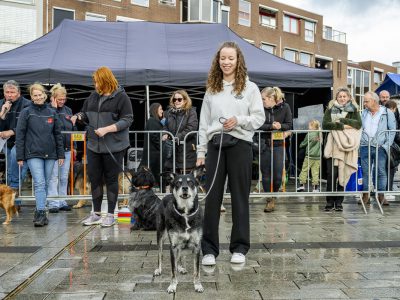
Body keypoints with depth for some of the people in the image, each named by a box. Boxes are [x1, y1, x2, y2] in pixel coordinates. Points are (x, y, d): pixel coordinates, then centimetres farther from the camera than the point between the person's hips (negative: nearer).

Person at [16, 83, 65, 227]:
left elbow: (58, 134, 12)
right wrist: (20, 157, -4)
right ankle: (41, 213, -13)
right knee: (39, 183, -13)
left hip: (50, 154, 3)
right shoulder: (26, 112, 2)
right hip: (33, 154, -3)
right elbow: (20, 135, 0)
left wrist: (61, 154, 8)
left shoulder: (52, 112, 10)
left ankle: (39, 212, 17)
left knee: (45, 184, 7)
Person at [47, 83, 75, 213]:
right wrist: (54, 108, -14)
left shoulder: (68, 110, 14)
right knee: (53, 177, -5)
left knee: (64, 177, 10)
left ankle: (62, 201, 18)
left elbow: (74, 128, 18)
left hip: (67, 149, 6)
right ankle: (53, 203, -1)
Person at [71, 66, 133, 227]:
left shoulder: (121, 97, -6)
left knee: (111, 179, 4)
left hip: (113, 146, -5)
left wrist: (107, 129, -20)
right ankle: (96, 213, 23)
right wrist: (77, 116, 0)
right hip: (94, 145, 6)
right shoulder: (94, 96, 12)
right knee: (94, 178, 9)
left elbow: (127, 120, -11)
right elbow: (85, 113, 23)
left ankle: (110, 215, 17)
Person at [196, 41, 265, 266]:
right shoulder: (211, 89, 13)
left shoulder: (249, 87, 5)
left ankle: (240, 247, 17)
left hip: (240, 145, -2)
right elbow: (204, 123, 11)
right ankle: (209, 249, 11)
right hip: (215, 145, 2)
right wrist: (201, 152, 8)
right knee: (212, 197, 2)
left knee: (240, 197, 5)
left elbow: (259, 118, 2)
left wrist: (238, 120, -15)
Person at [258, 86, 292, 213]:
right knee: (266, 173, 4)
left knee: (278, 174, -2)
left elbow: (289, 125, 0)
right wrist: (271, 126, -24)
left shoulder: (285, 107, 0)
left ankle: (273, 196, 24)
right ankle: (269, 200, 18)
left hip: (279, 145, 0)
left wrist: (280, 126, -20)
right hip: (265, 144, 1)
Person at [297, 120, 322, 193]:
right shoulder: (320, 135, 3)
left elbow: (303, 144, 1)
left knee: (304, 170, 6)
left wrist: (301, 145, 21)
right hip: (318, 157, 4)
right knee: (315, 172, 6)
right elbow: (321, 144, 15)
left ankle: (302, 185, 9)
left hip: (309, 156, -4)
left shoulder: (309, 135, -10)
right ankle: (315, 186, 6)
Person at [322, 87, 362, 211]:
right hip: (333, 146, -1)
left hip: (347, 145, 1)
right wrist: (342, 126, -12)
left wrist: (342, 120, -11)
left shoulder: (353, 109, 12)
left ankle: (339, 202, 10)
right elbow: (325, 124, -5)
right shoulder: (330, 109, 10)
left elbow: (358, 124, -3)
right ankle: (330, 202, 3)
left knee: (343, 174, 1)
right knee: (331, 174, -5)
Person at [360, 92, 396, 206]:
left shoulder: (387, 113, 1)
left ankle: (381, 195, 8)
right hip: (365, 147, 3)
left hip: (380, 148, -3)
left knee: (381, 172, 0)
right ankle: (365, 195, 10)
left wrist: (387, 145, -8)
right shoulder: (364, 113, 12)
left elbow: (392, 130, 0)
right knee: (365, 172, 4)